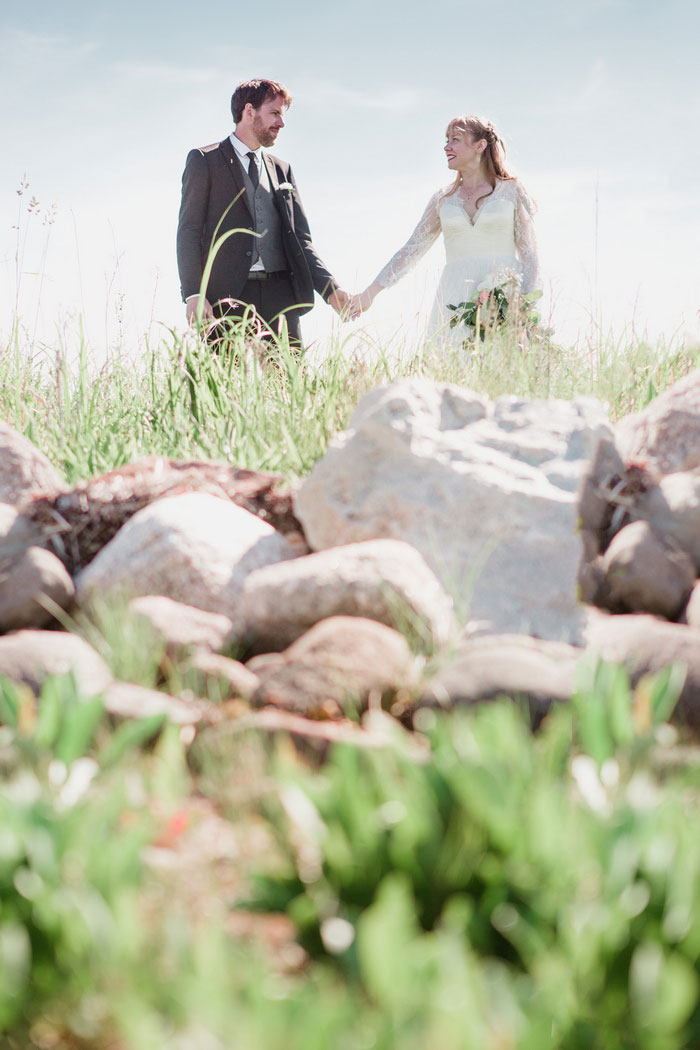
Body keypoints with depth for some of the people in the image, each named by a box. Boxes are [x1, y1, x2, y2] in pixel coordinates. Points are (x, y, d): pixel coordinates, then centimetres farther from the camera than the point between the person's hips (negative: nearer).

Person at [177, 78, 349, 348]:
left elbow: (300, 237, 18)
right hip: (226, 296, -4)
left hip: (279, 295, 4)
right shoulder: (204, 160, 8)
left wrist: (329, 289, 3)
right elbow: (189, 231, 0)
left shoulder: (281, 170, 23)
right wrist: (193, 294, -13)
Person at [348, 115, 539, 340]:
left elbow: (528, 254, 2)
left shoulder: (511, 190, 6)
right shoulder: (443, 199, 14)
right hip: (455, 300, 3)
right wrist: (370, 292, 7)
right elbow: (410, 251, 14)